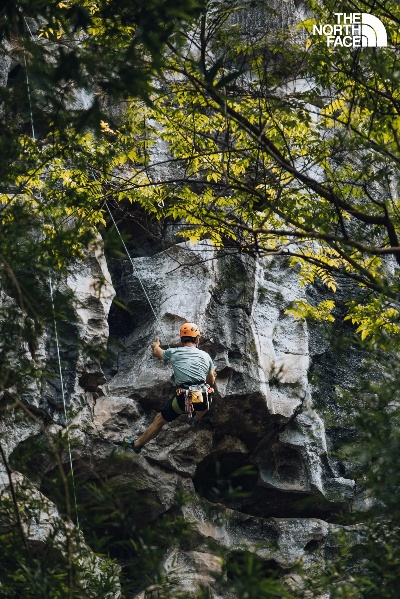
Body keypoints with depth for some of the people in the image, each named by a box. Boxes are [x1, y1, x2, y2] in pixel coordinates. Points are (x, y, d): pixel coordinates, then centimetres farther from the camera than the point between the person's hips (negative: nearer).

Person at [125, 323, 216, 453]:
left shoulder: (173, 352, 5)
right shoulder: (206, 356, 8)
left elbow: (157, 352, 28)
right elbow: (211, 382, 20)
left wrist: (155, 345, 52)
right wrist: (213, 374, 43)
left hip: (182, 400, -1)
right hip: (202, 401, 1)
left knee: (159, 420, 16)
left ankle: (137, 444, 27)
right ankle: (196, 420, 56)